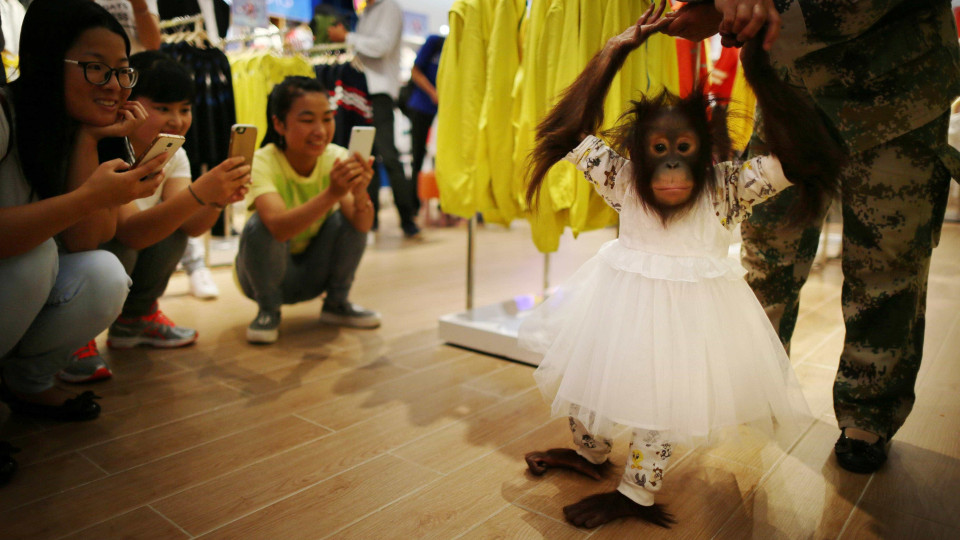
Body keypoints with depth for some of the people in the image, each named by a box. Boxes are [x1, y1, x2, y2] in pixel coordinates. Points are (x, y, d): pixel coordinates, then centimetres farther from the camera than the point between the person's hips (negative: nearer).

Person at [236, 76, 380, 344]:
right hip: (267, 274, -2)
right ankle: (268, 311, -7)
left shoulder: (337, 158, -15)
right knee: (260, 225, -32)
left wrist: (360, 194, -48)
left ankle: (336, 303, -1)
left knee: (349, 216, -23)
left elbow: (363, 226, -28)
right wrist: (332, 193, -54)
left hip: (314, 274, 3)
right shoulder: (262, 163, -24)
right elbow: (279, 227, -43)